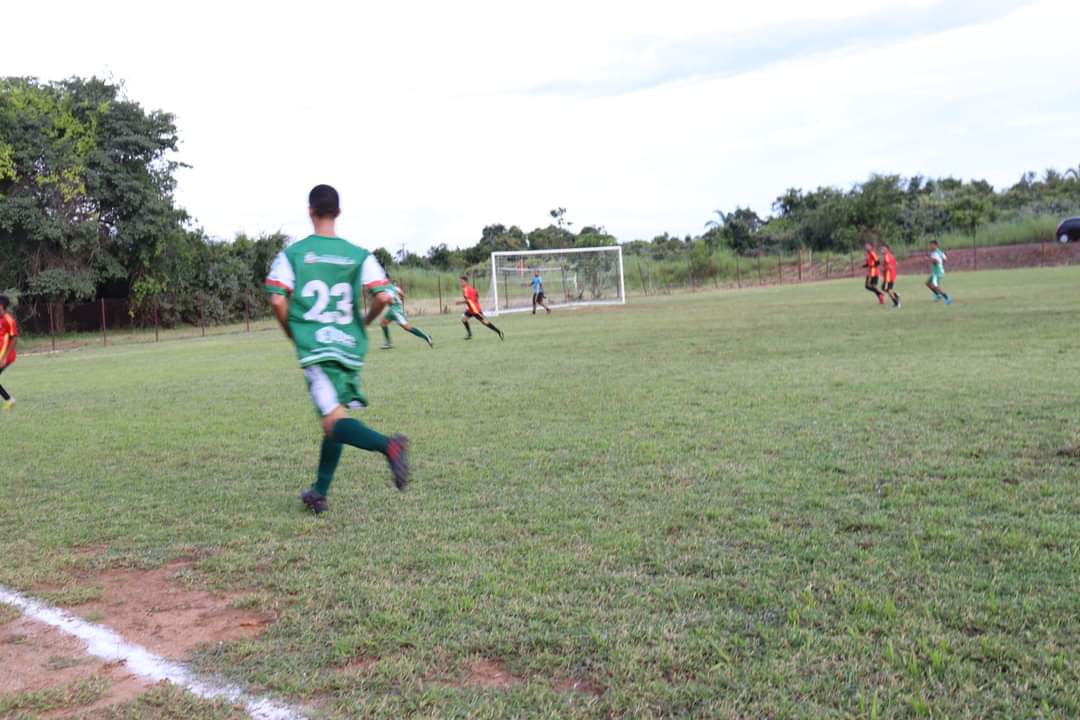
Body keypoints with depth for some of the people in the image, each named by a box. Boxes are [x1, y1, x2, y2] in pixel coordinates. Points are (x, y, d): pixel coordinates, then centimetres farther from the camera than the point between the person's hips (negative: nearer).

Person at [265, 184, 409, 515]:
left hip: (314, 349, -3)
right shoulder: (360, 255, 5)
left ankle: (389, 445, -38)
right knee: (335, 419, 17)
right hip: (350, 348, 3)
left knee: (335, 421, -10)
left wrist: (294, 336, 11)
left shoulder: (292, 253, 1)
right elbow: (383, 297, -4)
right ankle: (319, 493, 21)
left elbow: (277, 302, -7)